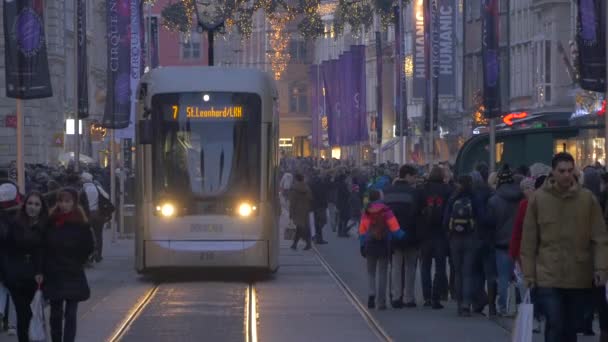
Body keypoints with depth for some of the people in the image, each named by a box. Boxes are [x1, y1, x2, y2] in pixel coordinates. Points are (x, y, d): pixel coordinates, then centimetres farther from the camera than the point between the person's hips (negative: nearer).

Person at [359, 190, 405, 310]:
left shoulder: (366, 213, -2)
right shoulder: (386, 211, -6)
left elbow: (362, 231, -1)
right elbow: (394, 228, -11)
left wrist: (362, 246, 5)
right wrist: (402, 235, 1)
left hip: (370, 245, 1)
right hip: (384, 245, -1)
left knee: (371, 272, 14)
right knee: (382, 273, 6)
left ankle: (372, 293, -11)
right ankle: (381, 302, 3)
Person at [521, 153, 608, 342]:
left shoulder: (587, 198, 0)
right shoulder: (538, 199, -2)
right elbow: (529, 241, 1)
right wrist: (529, 273, -2)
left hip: (579, 277, 2)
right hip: (548, 276, -2)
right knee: (555, 326, -9)